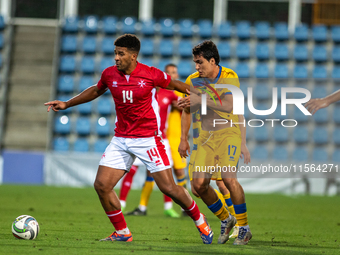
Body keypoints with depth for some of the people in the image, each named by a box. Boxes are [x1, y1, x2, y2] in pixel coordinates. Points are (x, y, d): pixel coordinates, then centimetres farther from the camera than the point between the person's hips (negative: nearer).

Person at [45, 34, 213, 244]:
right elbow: (95, 91, 20)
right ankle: (122, 232, 7)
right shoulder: (109, 74, -1)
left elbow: (174, 84, 6)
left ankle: (199, 220, 19)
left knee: (168, 187, -7)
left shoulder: (151, 75, -13)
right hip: (121, 139, 4)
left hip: (148, 138, -4)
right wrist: (66, 104, 19)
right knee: (102, 185, -7)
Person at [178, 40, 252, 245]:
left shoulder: (230, 77, -10)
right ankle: (226, 219, 17)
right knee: (199, 183, -7)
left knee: (228, 178, -21)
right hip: (205, 135, 5)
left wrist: (201, 99, -28)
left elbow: (228, 105, -23)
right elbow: (187, 110, 14)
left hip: (229, 131, -5)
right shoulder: (193, 80, 3)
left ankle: (244, 228, -7)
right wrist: (184, 139, 10)